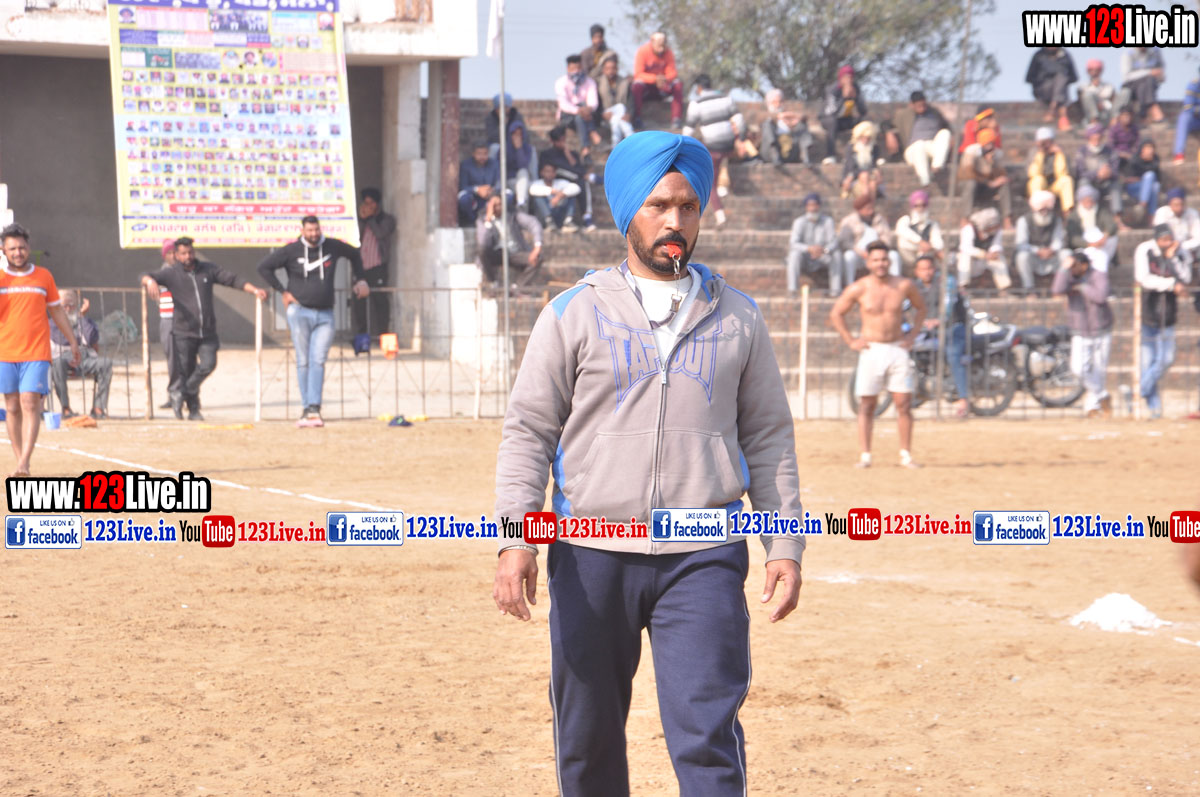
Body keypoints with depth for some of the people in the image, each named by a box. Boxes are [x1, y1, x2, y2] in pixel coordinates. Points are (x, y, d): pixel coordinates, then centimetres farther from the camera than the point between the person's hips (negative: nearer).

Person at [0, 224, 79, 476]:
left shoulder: (43, 277, 7)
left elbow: (56, 311, 17)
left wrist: (72, 341, 18)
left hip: (36, 353, -1)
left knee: (30, 403, -13)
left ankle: (24, 464, -21)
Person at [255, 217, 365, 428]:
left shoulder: (332, 246, 4)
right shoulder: (291, 250, -4)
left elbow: (354, 255, 24)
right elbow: (264, 267, 1)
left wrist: (359, 280, 19)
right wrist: (282, 291, -2)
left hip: (325, 315, 2)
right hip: (300, 312, -2)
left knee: (318, 361, -7)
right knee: (303, 362, -2)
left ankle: (314, 408, -12)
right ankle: (307, 408, 0)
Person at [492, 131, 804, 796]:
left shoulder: (737, 318, 11)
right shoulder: (573, 315, 5)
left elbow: (768, 439, 14)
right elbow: (528, 432, 3)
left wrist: (784, 545, 5)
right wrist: (515, 540, -9)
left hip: (703, 562, 0)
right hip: (591, 558, 0)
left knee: (707, 735, -11)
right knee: (587, 737, 7)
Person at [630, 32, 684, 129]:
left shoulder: (668, 53, -6)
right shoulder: (642, 51, -15)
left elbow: (672, 72, -9)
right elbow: (638, 74, -20)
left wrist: (665, 79, -34)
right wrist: (655, 79, -36)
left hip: (662, 85, 3)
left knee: (678, 84, -24)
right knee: (637, 86, -36)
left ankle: (676, 120, -24)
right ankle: (637, 120, -29)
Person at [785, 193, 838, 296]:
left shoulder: (827, 221, -7)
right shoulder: (800, 222, -12)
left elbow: (833, 242, -14)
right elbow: (794, 244, -22)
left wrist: (824, 250, -38)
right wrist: (809, 248, -41)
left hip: (821, 259, 1)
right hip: (804, 261, -1)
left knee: (836, 254, -25)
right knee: (795, 253, -33)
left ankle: (836, 289, -29)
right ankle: (792, 289, -36)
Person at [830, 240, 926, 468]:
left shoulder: (903, 285, 0)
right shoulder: (859, 289, -5)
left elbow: (920, 307, 18)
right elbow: (836, 314, 5)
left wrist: (912, 334, 7)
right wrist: (850, 341, -1)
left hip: (898, 349, 1)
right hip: (871, 350, -1)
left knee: (904, 404, -3)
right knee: (867, 405, -1)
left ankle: (906, 456, 4)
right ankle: (864, 456, 1)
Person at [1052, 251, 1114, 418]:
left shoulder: (1099, 277, -10)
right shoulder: (1069, 278, -4)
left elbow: (1101, 296, -28)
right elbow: (1057, 290, -25)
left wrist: (1082, 287, -19)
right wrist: (1064, 268, -24)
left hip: (1101, 333, -1)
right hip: (1080, 334, 2)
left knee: (1099, 370, 4)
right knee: (1079, 368, -15)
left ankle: (1091, 406, 19)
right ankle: (1102, 396, 5)